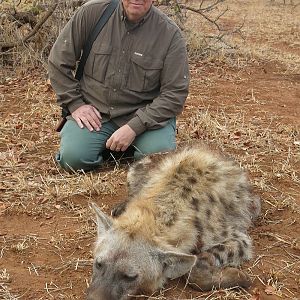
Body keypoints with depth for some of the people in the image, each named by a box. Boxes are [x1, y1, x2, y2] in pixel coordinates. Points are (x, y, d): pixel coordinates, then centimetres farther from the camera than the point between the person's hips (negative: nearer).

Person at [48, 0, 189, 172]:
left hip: (143, 114, -1)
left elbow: (175, 93, -11)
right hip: (95, 112, 1)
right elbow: (59, 61, 3)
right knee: (73, 158, -21)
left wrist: (133, 128, -18)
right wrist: (75, 104, -5)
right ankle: (104, 143, 13)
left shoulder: (170, 34, -10)